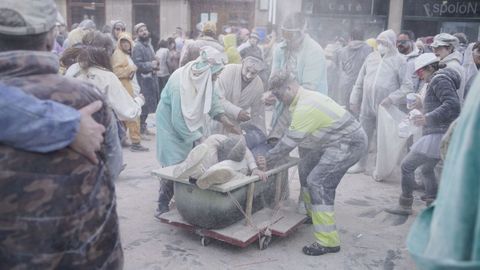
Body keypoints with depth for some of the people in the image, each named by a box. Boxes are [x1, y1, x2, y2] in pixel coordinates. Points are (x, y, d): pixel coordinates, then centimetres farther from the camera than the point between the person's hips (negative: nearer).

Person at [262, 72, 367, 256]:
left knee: (319, 182, -16)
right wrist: (303, 156, 20)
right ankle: (313, 215, 34)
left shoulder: (305, 107, -23)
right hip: (337, 142, 11)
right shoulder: (306, 96, 9)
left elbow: (289, 142, -18)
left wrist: (267, 161, -8)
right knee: (306, 168, 18)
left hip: (349, 144, -11)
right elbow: (300, 137, 16)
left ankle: (328, 242, -11)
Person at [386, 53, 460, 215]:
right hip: (439, 135, 11)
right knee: (427, 169, 23)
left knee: (407, 165, -6)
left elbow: (453, 105, -24)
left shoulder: (439, 79, -12)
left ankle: (405, 206, 2)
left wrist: (428, 118, -27)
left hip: (437, 135, -11)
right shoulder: (440, 79, 19)